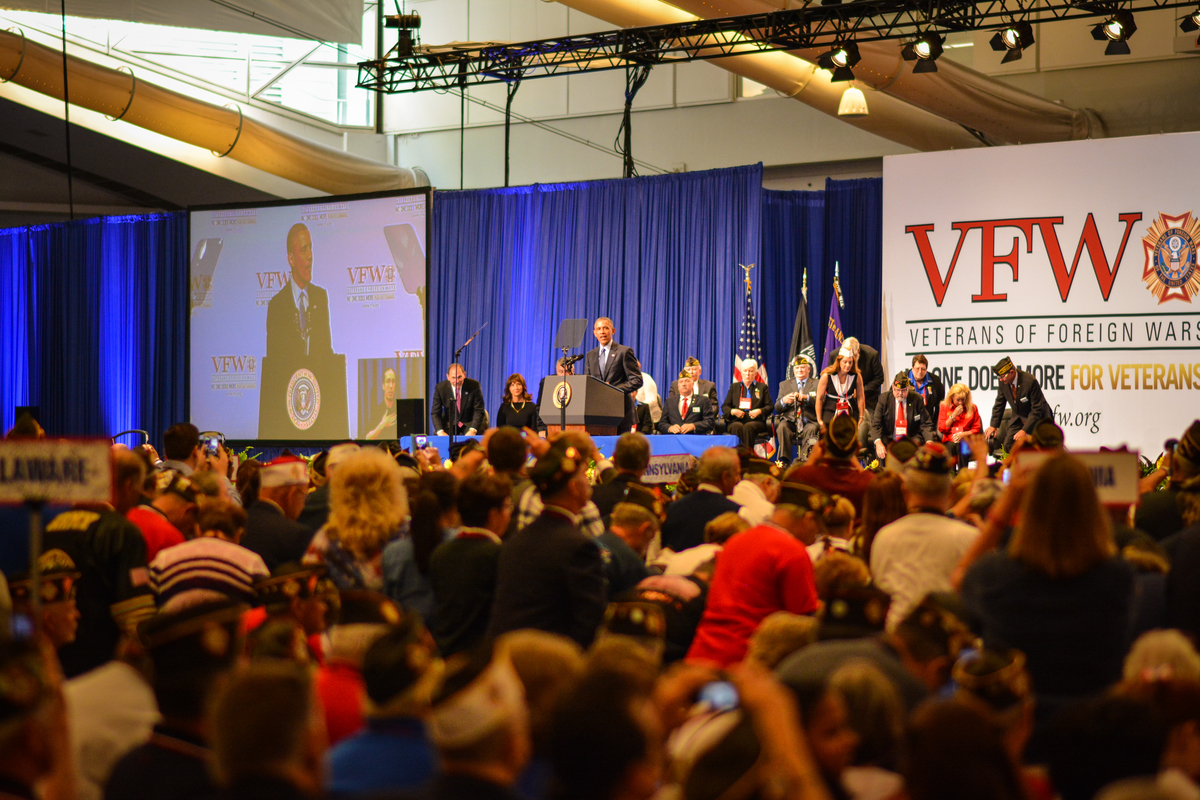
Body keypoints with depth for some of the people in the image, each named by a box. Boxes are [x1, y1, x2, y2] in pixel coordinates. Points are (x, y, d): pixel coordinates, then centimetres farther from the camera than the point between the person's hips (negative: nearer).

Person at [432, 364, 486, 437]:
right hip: (449, 425, 2)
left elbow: (478, 411, -9)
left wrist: (472, 430, -25)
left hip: (469, 424, -2)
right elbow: (435, 413, -4)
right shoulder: (440, 388, -7)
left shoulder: (474, 385, -10)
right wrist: (440, 431, -22)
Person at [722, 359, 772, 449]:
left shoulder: (762, 387, 21)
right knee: (737, 427, -35)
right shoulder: (734, 387, 24)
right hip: (736, 420, 1)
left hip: (755, 421, -1)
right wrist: (732, 411, -5)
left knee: (748, 427, -37)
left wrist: (760, 411, -10)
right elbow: (724, 406, 17)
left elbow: (770, 406, 11)